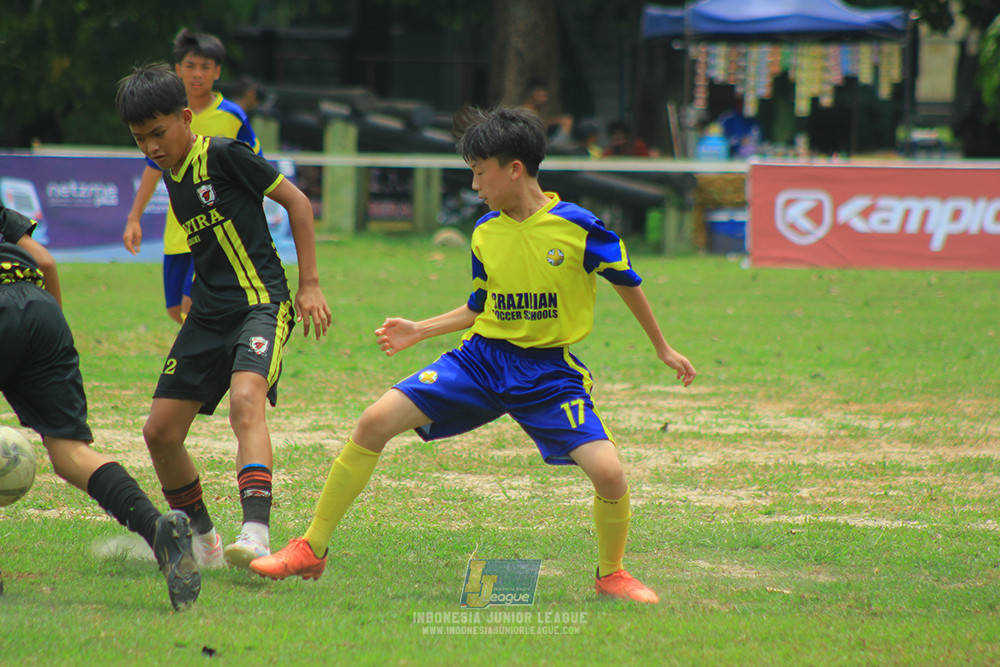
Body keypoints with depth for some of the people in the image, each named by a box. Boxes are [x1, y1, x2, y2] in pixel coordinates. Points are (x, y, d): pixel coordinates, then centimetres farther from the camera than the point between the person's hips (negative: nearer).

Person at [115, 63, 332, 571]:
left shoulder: (223, 156, -10)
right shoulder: (172, 177, 12)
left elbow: (296, 202, -5)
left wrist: (309, 285, -7)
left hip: (260, 304, -8)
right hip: (208, 315, 8)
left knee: (245, 401, -33)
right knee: (160, 432, 4)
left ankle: (256, 535, -47)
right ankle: (201, 540, 23)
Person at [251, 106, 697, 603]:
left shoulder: (578, 227, -11)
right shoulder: (485, 234, 3)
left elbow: (626, 283, 4)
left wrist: (663, 348, 13)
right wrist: (419, 331, 12)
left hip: (550, 371, -4)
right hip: (481, 358, 4)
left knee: (608, 472, -22)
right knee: (374, 423, -12)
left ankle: (610, 575, 9)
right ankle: (312, 549, -2)